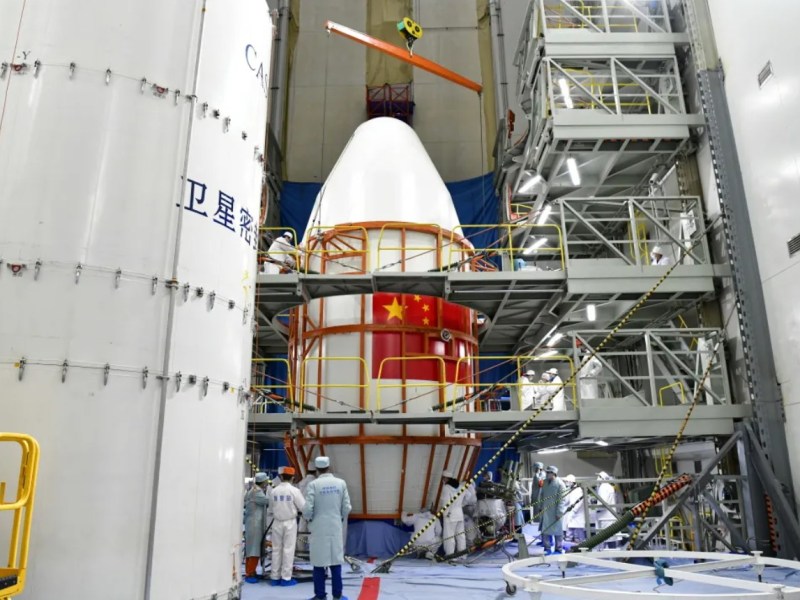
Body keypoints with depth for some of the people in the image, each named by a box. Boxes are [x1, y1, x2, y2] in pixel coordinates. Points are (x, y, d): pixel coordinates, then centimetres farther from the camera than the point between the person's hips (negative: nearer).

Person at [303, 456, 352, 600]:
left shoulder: (313, 485, -11)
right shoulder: (341, 483, -2)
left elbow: (307, 509, -14)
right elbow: (347, 507, -2)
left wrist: (308, 519, 7)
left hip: (319, 529, -2)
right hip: (336, 528, 2)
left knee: (319, 562, 7)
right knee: (336, 561, 11)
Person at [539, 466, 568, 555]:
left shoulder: (560, 484, -14)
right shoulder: (545, 482, 7)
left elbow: (562, 500, -15)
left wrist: (559, 513, -18)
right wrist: (541, 507, 13)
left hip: (556, 512, -7)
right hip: (545, 511, 7)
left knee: (557, 531, 6)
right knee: (544, 530, 9)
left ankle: (558, 549, 19)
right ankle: (547, 548, 22)